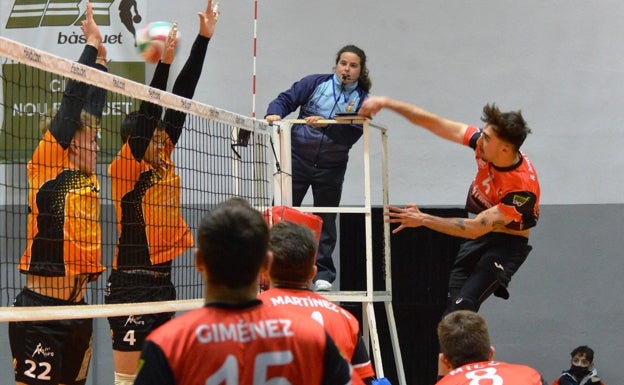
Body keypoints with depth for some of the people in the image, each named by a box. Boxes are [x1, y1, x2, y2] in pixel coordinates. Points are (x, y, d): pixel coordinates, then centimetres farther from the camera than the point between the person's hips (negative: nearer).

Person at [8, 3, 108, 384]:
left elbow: (92, 107, 21)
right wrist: (91, 44, 0)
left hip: (77, 308, 8)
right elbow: (72, 103, -6)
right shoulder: (48, 167, -4)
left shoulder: (86, 178, 14)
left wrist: (101, 58, 24)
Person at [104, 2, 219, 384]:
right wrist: (163, 63, -29)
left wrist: (204, 38, 4)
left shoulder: (164, 163, 8)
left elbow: (182, 96, 6)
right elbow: (147, 116, -20)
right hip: (131, 283, -8)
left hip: (162, 280, 8)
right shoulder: (125, 169, -8)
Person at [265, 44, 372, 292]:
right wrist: (274, 113, -20)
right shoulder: (315, 83, 1)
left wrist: (325, 125, -25)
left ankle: (323, 274, 16)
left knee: (325, 221, 7)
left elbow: (351, 134, -12)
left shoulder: (362, 100, 0)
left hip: (331, 167, 0)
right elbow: (286, 99, 0)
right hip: (298, 158, 0)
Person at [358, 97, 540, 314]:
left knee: (463, 306, -24)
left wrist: (423, 219, -25)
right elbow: (436, 124, -7)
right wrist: (387, 103, -13)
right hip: (478, 237, 7)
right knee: (454, 301, 3)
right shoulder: (483, 142, -14)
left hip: (507, 242, -7)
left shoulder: (523, 187, -31)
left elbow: (475, 228, -29)